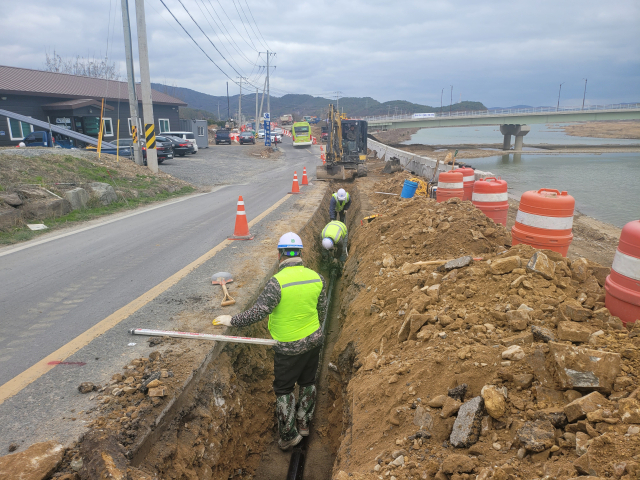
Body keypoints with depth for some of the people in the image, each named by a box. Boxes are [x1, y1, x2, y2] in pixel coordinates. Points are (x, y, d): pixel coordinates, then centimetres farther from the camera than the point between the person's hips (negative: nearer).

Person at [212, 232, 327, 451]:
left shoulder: (277, 282, -24)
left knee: (284, 389, 14)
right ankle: (304, 423, 41)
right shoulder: (317, 278, -6)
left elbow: (257, 312, -23)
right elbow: (322, 313, 4)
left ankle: (288, 435, 26)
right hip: (314, 340, 5)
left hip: (289, 347, -5)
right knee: (307, 382, 24)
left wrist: (231, 320, -9)